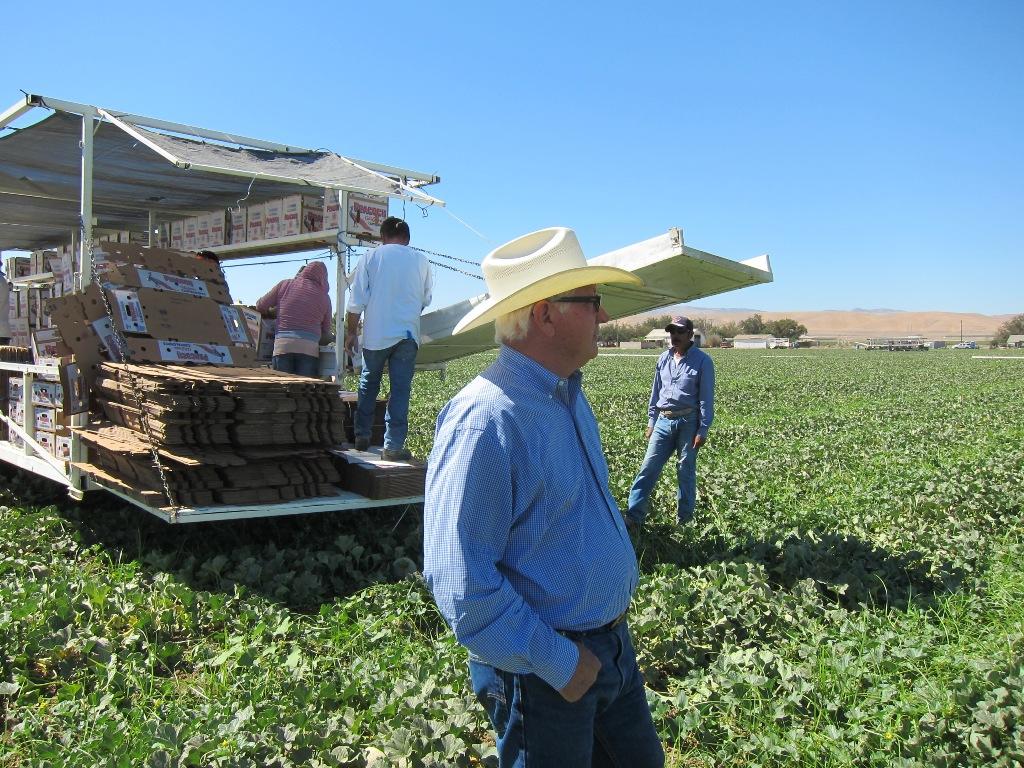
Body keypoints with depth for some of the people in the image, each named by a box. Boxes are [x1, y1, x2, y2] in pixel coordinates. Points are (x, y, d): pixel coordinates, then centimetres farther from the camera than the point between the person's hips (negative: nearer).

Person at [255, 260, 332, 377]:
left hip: (282, 346, 1)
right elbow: (326, 334, 15)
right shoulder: (324, 297, 13)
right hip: (309, 347, -1)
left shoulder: (285, 284, 13)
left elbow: (260, 306, 18)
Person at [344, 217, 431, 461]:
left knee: (368, 386, 17)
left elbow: (357, 301, -1)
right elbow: (426, 299, 15)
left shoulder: (370, 258, 1)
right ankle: (393, 446, 0)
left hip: (376, 334, 0)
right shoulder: (421, 260, 6)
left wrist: (351, 332, 9)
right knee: (400, 390, 1)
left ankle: (362, 436, 21)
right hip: (408, 334, 0)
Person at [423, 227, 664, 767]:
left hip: (613, 645, 9)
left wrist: (609, 635, 16)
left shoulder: (570, 397, 5)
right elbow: (459, 580, -27)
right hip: (543, 668, -9)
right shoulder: (485, 419, -26)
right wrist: (556, 663, -20)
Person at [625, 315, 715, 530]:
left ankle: (684, 519, 18)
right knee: (648, 467, -2)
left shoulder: (702, 361, -5)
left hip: (688, 422, -4)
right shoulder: (664, 358, 10)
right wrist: (651, 421, 14)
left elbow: (706, 398, -7)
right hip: (663, 421, 4)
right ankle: (633, 517, -2)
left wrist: (703, 430, -10)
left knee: (686, 471, 5)